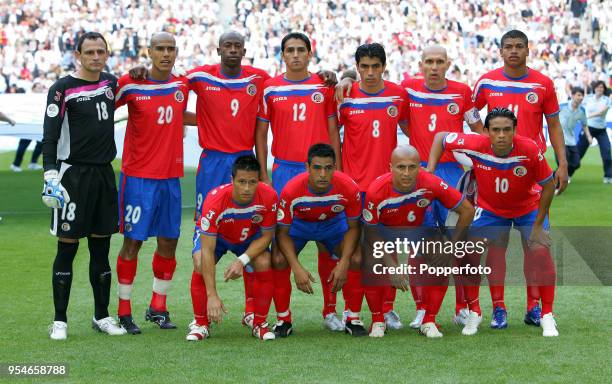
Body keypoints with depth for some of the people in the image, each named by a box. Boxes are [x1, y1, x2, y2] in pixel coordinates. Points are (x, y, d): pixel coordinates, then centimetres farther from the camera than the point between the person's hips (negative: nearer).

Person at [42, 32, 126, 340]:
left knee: (101, 249, 10)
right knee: (67, 249, -3)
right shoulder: (62, 89, -7)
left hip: (104, 175, 6)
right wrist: (51, 177, -19)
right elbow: (50, 137, -10)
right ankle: (59, 320, 3)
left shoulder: (111, 83, 11)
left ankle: (102, 316, 18)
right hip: (73, 174, -6)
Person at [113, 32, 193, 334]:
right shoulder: (130, 85, -7)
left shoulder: (182, 85, 7)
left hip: (171, 177, 5)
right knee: (132, 241, -3)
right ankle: (124, 311, 6)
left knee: (168, 241, 7)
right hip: (138, 176, -5)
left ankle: (158, 307, 20)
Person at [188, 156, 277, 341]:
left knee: (264, 263, -25)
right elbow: (207, 251, -39)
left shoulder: (269, 197, -32)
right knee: (201, 265, -29)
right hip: (215, 235, -2)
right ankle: (200, 323, -10)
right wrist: (212, 295, -44)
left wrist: (242, 261, -33)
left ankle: (259, 323, -5)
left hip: (250, 237, 2)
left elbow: (266, 236, -16)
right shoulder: (215, 200, -40)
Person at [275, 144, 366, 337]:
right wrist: (297, 268, -35)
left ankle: (353, 319, -1)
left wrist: (343, 264, -26)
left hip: (334, 222, 1)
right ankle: (284, 320, -5)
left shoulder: (349, 188, -31)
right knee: (279, 261, -25)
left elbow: (353, 227, -15)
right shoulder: (291, 191, -35)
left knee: (356, 260, -21)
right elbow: (282, 232, -23)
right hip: (298, 223, -1)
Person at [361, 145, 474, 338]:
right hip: (385, 231, -1)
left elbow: (467, 210, -20)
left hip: (418, 228, 2)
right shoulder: (376, 192, -35)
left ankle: (429, 321, 2)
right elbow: (372, 235, -20)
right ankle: (378, 321, -2)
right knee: (372, 267, -24)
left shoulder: (431, 184, -33)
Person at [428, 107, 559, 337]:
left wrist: (538, 224, -16)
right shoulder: (476, 146, -29)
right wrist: (429, 172, -20)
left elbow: (548, 184, -18)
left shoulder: (529, 150, -32)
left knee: (540, 250, -17)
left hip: (529, 207, -1)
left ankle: (545, 315, -4)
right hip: (490, 208, 1)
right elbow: (441, 137, -12)